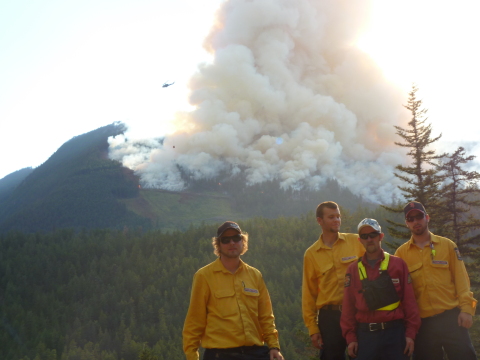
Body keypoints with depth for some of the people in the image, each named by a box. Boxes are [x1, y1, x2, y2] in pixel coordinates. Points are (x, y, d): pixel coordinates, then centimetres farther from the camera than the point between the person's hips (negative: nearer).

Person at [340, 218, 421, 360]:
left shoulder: (398, 264, 3)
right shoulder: (353, 269, 6)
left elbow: (409, 300, 2)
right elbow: (348, 305, 5)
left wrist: (410, 333, -3)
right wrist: (350, 337, 0)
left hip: (394, 332, -1)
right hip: (365, 334, 1)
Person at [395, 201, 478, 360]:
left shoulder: (447, 245, 4)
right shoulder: (401, 252, 4)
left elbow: (461, 278, 3)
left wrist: (466, 309, -5)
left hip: (451, 317, -1)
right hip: (421, 321, 1)